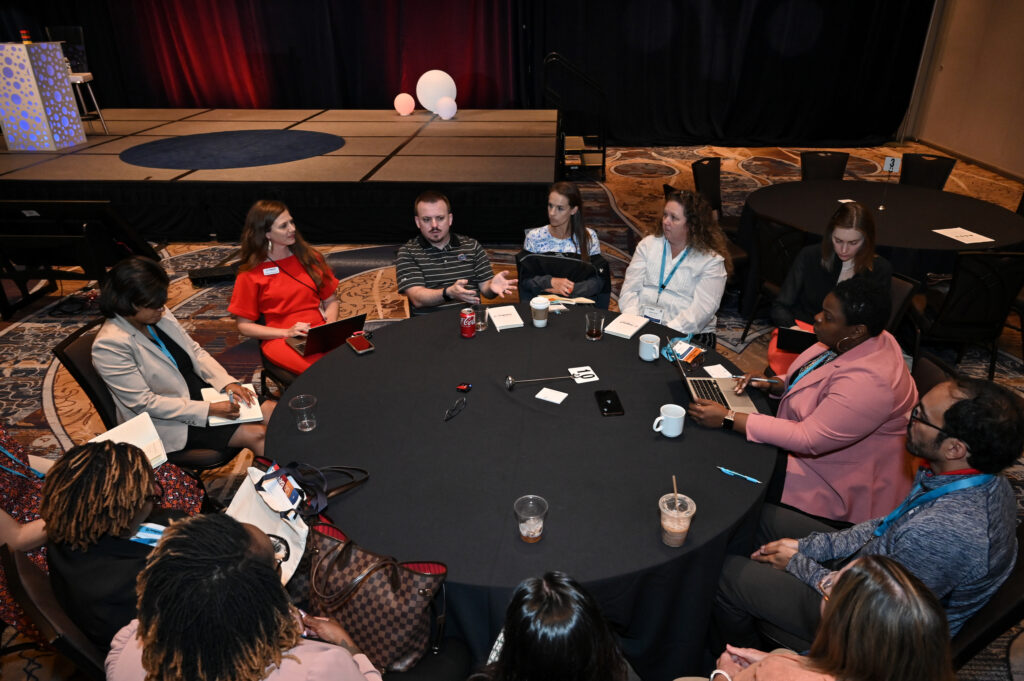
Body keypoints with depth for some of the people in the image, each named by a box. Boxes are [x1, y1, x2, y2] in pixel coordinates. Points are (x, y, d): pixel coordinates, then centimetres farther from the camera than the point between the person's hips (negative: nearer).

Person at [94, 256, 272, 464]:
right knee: (256, 434, -21)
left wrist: (227, 383, -9)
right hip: (169, 423, -7)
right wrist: (209, 410, -25)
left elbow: (196, 352, 9)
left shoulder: (160, 315, 1)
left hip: (202, 392, 7)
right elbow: (143, 403, -21)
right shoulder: (109, 345, -20)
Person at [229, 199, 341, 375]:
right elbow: (244, 326, 5)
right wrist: (287, 333, -10)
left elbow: (331, 300, 19)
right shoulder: (251, 273, 5)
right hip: (278, 338, -3)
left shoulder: (309, 257, 15)